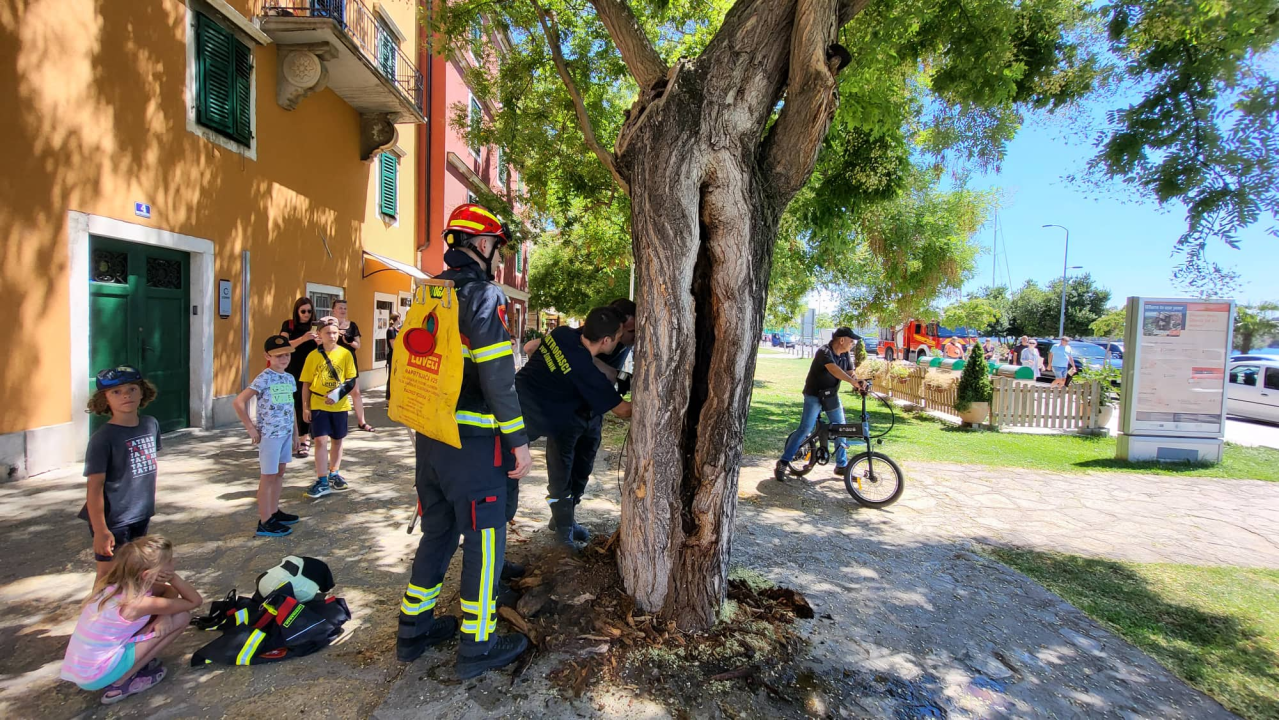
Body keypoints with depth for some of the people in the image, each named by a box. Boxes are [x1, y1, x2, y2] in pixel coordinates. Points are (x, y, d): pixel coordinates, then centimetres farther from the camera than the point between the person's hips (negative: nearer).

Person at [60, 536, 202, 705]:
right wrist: (172, 576, -19)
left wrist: (164, 614, -10)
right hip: (97, 675, -8)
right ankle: (122, 683, -1)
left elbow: (170, 591, 11)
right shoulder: (139, 603, -24)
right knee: (181, 617, -11)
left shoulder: (113, 584, -1)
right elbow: (196, 601, -13)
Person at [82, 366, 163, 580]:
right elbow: (95, 487, -17)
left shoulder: (151, 424, -1)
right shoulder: (103, 439, -18)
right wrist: (100, 530, -18)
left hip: (142, 515, 6)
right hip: (113, 519, -5)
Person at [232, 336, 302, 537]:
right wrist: (251, 428, -14)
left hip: (286, 432, 7)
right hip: (270, 434, -7)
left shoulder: (290, 378, 8)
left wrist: (295, 434, 16)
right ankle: (264, 522, 9)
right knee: (268, 476, 0)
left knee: (280, 473, 16)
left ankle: (274, 512, 30)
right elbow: (238, 402, -17)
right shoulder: (264, 379, -14)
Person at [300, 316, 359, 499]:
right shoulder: (313, 356, -3)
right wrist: (305, 407, 0)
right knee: (321, 440, -7)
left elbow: (351, 380, 1)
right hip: (318, 405, -1)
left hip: (340, 405, 2)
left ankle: (334, 474, 32)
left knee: (337, 441, 14)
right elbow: (306, 383, 2)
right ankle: (322, 481, 0)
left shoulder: (345, 354, -2)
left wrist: (339, 393, -16)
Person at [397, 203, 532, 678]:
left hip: (429, 436, 8)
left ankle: (414, 630, 33)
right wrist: (518, 439, -14)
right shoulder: (482, 294, -14)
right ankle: (477, 647, 18)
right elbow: (497, 375, -20)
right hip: (472, 440, -8)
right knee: (484, 541, 6)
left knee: (437, 532, 21)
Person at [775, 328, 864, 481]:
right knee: (805, 430, -12)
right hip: (814, 396, -8)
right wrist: (853, 381, -49)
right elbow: (834, 369, -38)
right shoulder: (824, 352, -22)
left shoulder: (845, 355, 3)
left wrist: (859, 383, -27)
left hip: (832, 396, 8)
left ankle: (842, 465, 25)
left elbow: (850, 372, -5)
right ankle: (782, 464, -7)